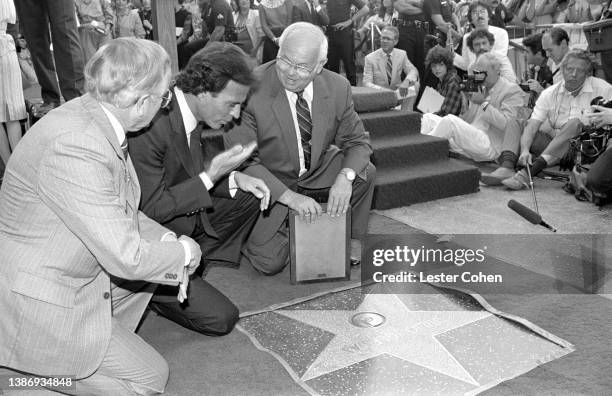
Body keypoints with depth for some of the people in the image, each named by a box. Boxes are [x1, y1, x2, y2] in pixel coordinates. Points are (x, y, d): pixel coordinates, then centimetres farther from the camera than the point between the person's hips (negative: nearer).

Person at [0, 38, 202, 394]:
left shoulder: (95, 118, -4)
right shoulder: (75, 147, -33)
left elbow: (122, 211, 7)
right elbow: (126, 257, -30)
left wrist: (167, 239, -6)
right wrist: (186, 252, -14)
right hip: (39, 302, -9)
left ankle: (101, 342, 18)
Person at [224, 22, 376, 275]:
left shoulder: (337, 87, -12)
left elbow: (357, 142, -5)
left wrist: (345, 176, -29)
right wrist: (290, 197, -34)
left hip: (317, 175, 4)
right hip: (270, 184, -4)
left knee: (364, 171, -19)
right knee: (269, 263, -15)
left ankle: (350, 239, 5)